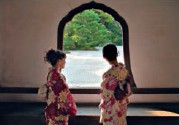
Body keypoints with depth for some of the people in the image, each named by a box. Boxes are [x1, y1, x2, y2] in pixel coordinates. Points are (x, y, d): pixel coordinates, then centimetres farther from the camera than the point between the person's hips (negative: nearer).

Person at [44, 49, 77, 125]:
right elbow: (64, 93, -19)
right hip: (58, 109, -9)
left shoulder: (51, 73, 6)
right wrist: (72, 108, -10)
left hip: (52, 108, 10)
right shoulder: (57, 76, -22)